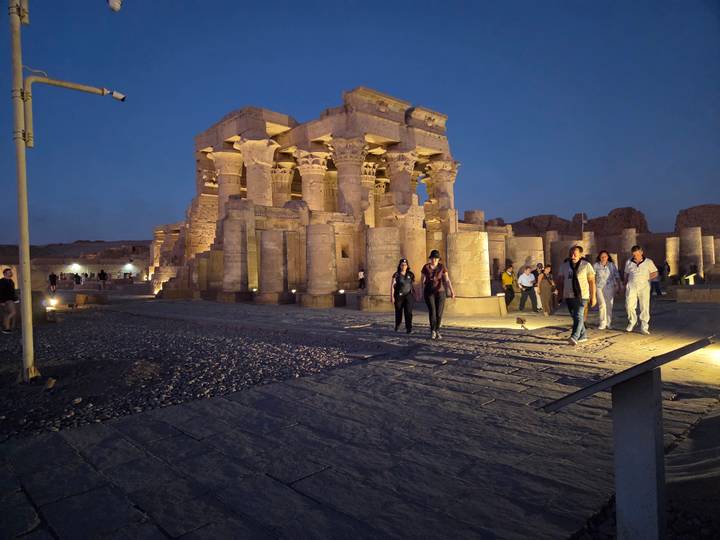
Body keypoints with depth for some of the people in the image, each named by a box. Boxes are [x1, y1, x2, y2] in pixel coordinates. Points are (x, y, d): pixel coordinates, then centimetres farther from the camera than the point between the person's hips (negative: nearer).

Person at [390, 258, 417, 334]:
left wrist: (414, 295, 11)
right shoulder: (396, 275, -4)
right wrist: (392, 296, -14)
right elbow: (392, 286, -7)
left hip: (409, 295, 1)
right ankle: (397, 325, 35)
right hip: (399, 296, -1)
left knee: (408, 312, -10)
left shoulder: (410, 274, 4)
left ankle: (409, 329, -8)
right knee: (398, 312, 11)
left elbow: (413, 284, 12)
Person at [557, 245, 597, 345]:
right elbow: (560, 280, 12)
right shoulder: (564, 265, 8)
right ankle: (583, 335, 27)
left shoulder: (586, 265, -3)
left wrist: (593, 296, -2)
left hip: (582, 296, -5)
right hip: (568, 296, 5)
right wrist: (561, 295, 9)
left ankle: (574, 337, -24)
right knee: (575, 316, 12)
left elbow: (592, 281, -1)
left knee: (578, 316, -15)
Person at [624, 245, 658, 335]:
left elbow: (655, 273, 11)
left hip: (644, 287, -1)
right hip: (631, 286, 1)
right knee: (629, 305, -11)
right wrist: (625, 285, 19)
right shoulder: (628, 262, 9)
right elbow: (626, 274, 21)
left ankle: (644, 328, 6)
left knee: (644, 307, -1)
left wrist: (646, 278, -1)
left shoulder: (648, 262, 4)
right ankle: (632, 321, 14)